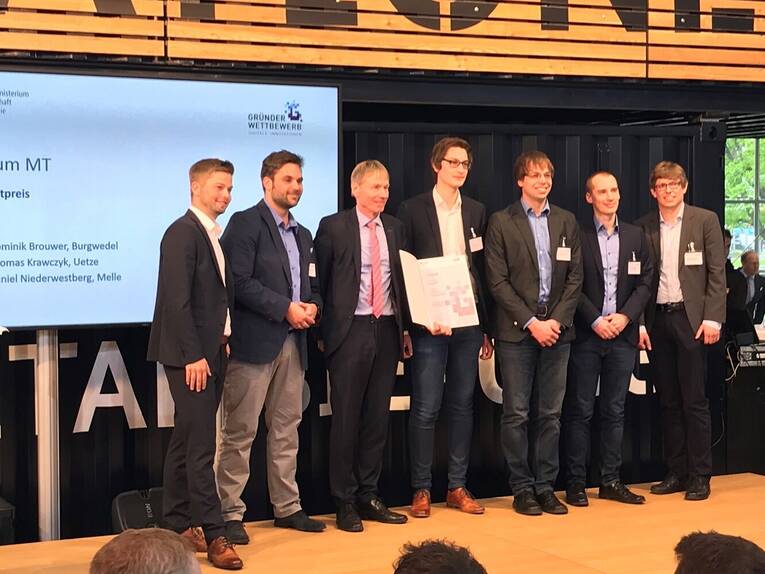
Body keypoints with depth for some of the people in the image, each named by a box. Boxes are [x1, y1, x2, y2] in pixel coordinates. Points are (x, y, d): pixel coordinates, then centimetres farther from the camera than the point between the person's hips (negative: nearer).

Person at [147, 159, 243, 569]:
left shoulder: (216, 235, 15)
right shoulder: (182, 233, -13)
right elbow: (177, 300, -19)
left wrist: (223, 343, 10)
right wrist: (193, 355, -20)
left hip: (212, 351, 9)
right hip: (191, 354, -9)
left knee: (186, 441, 15)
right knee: (201, 446, -7)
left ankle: (178, 525, 23)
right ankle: (214, 535, -3)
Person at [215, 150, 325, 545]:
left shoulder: (302, 235, 20)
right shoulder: (245, 223, -5)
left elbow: (312, 284, 24)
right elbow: (241, 282, -14)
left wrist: (312, 306, 2)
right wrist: (286, 308, -16)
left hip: (293, 342, 8)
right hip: (254, 341, -7)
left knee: (286, 428, 12)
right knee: (240, 431, -3)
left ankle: (286, 507, 21)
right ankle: (230, 513, 3)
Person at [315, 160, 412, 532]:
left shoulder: (394, 228, 12)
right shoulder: (333, 227, -2)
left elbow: (401, 280, 15)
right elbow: (320, 281, -1)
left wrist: (405, 328, 11)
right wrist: (323, 331, -4)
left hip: (387, 330, 5)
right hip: (350, 330, -5)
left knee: (378, 416, 9)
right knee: (346, 417, 0)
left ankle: (368, 496, 19)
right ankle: (345, 502, 10)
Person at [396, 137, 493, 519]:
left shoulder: (476, 212, 11)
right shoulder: (413, 210, -1)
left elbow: (483, 270, 12)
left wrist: (487, 327, 9)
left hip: (468, 322, 4)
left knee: (462, 405, 9)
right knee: (425, 409, -2)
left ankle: (457, 487, 17)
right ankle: (421, 490, 7)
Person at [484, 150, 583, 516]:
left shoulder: (566, 221, 11)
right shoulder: (501, 222, 0)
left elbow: (575, 276, 8)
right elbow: (497, 281, -6)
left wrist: (557, 320, -5)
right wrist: (531, 322, -11)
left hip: (557, 329, 3)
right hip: (517, 331, -3)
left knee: (550, 414, 6)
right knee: (517, 414, 0)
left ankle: (546, 486, 14)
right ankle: (523, 488, 8)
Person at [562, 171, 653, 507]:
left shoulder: (635, 236, 10)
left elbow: (645, 282, 7)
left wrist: (625, 316, -7)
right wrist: (596, 320, -12)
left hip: (623, 334, 4)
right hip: (586, 334, -3)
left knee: (615, 410, 8)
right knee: (580, 410, 0)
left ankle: (610, 481, 15)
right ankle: (575, 482, 6)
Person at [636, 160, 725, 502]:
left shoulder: (705, 220, 1)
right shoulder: (643, 227, 8)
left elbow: (717, 272, -2)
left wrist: (712, 318, -10)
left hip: (691, 318, -3)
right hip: (656, 321, 3)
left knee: (694, 401, -2)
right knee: (668, 402, 8)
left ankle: (699, 476, 5)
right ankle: (676, 472, 16)